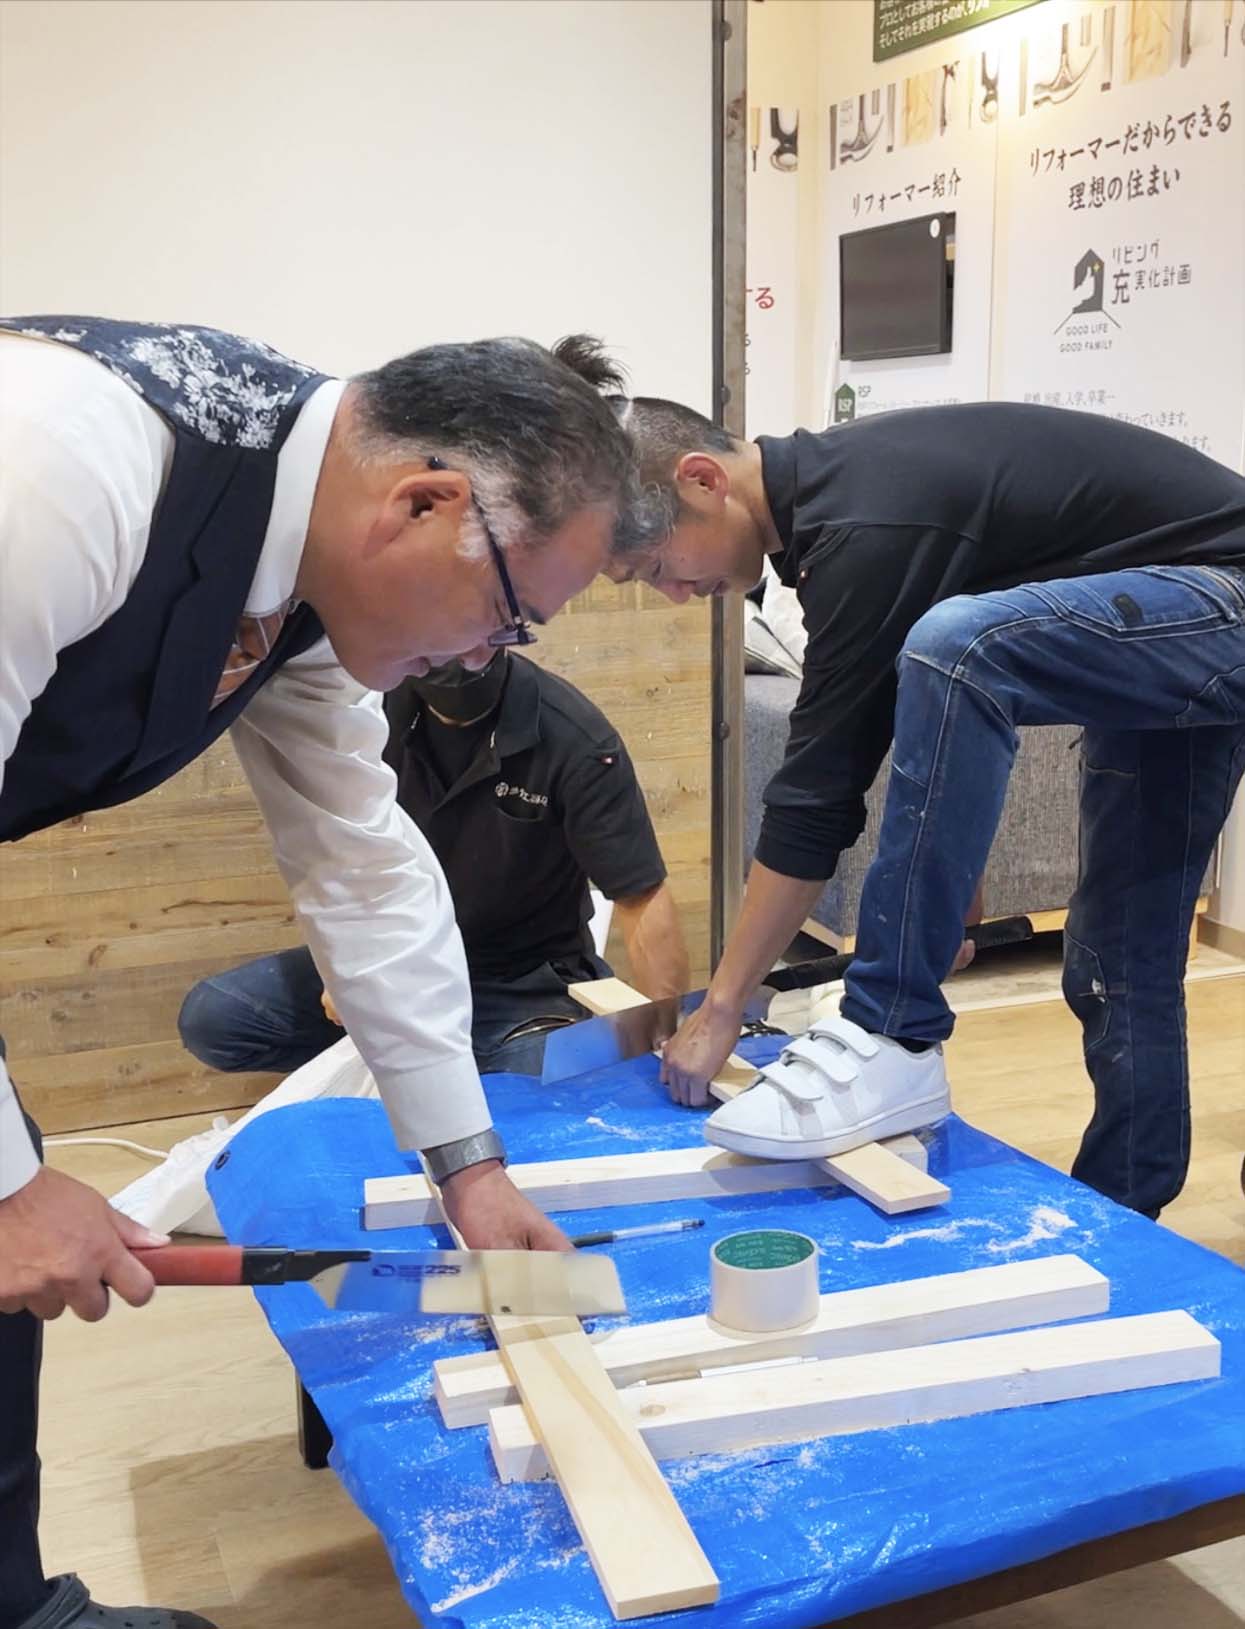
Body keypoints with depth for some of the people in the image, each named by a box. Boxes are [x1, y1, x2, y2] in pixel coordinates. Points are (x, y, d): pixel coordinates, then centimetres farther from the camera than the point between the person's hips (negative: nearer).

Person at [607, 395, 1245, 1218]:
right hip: (1179, 626, 10)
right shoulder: (828, 483, 4)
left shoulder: (862, 523, -26)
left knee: (951, 647, -33)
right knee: (1120, 966, 9)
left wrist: (720, 1011, -14)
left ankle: (893, 1044, -25)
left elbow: (820, 786, -23)